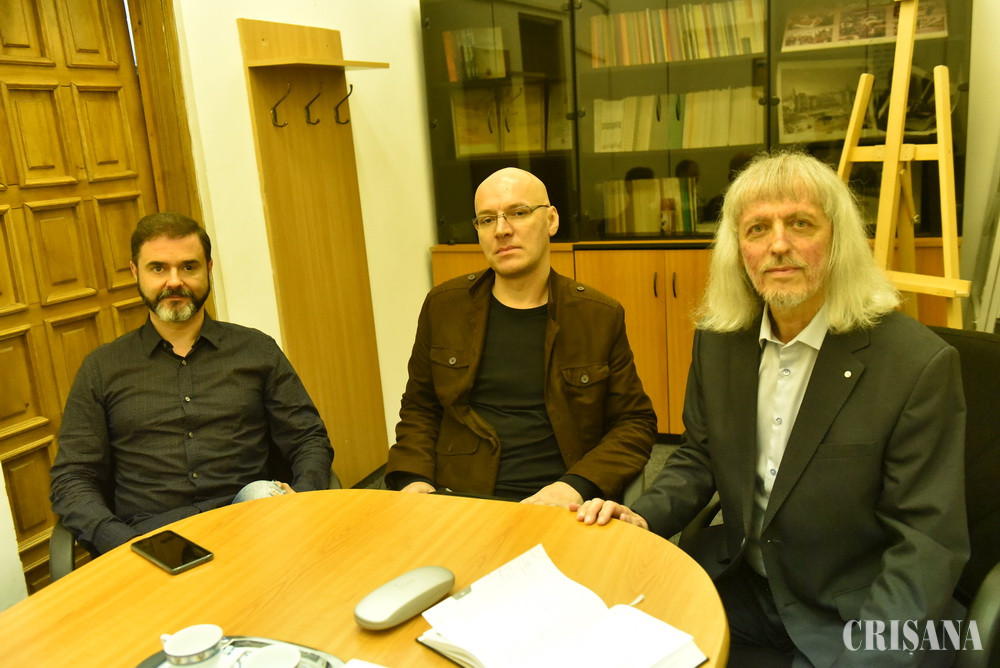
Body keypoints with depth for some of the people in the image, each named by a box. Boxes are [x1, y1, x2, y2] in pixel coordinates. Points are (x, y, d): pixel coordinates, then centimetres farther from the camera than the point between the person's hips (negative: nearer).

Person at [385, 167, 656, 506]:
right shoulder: (443, 306, 8)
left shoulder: (601, 316, 2)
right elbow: (419, 409, 15)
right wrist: (413, 479, -3)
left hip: (558, 506, -1)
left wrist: (576, 486, -11)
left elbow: (635, 421, 5)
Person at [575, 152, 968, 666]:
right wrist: (644, 516, -10)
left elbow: (927, 542, -16)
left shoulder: (920, 366, -18)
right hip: (738, 583, 4)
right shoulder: (717, 339, -2)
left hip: (847, 614, -3)